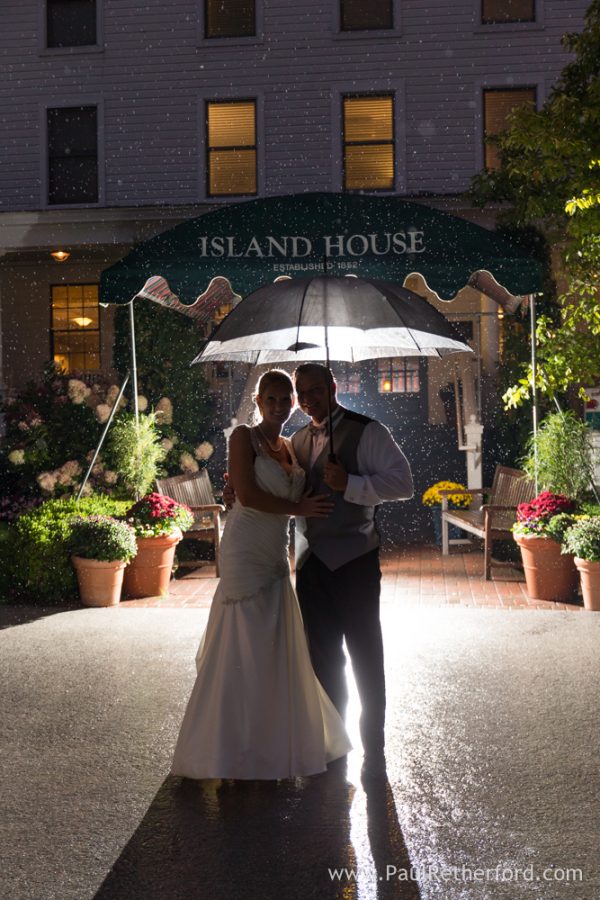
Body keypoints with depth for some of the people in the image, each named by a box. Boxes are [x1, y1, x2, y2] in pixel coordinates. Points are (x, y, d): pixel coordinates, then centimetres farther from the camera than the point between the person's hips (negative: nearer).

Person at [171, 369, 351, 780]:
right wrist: (298, 508, -13)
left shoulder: (291, 447, 15)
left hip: (277, 556, 7)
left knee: (278, 648, 12)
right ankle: (232, 748, 10)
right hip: (246, 551, -7)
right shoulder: (244, 437, -5)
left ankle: (274, 741, 27)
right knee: (243, 649, -3)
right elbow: (247, 494, -16)